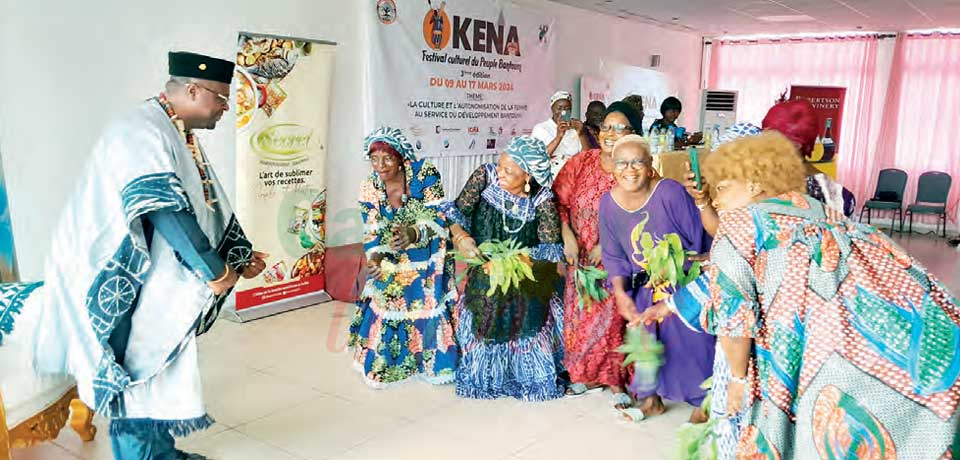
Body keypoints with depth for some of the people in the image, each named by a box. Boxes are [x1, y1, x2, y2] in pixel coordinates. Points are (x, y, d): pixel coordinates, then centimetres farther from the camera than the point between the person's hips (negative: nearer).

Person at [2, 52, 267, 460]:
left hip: (156, 277, 10)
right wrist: (216, 270, -26)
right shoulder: (142, 131, -21)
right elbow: (166, 211, -30)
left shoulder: (180, 136, 10)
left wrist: (239, 256, 7)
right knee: (137, 375, 0)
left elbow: (208, 207, 14)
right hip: (121, 279, -10)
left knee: (156, 365, 17)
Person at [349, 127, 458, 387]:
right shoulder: (370, 189, -8)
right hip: (392, 265, 2)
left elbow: (438, 218, -21)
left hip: (429, 262, -2)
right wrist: (374, 258, -27)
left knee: (431, 311, 2)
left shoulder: (424, 174, -17)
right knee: (387, 313, 5)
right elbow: (372, 234, -6)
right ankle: (387, 362, 30)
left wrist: (414, 233, -40)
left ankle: (435, 361, 25)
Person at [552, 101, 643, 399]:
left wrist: (606, 246, -16)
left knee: (610, 316, 2)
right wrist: (568, 236, -12)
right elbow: (559, 199, -1)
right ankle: (588, 375, 28)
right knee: (580, 314, 10)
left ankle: (614, 377, 22)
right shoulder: (582, 162, -1)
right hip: (580, 255, 3)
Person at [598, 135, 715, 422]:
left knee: (691, 342, 4)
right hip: (643, 291, 4)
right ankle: (652, 399, 38)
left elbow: (699, 241, -15)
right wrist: (620, 293, -10)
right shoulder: (608, 203, -8)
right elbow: (614, 255, 0)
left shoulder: (671, 192, -23)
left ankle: (703, 401, 29)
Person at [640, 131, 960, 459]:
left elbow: (733, 311, -3)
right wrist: (671, 305, 42)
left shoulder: (739, 221, 3)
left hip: (847, 357, -7)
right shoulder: (814, 210, 26)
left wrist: (738, 377, 13)